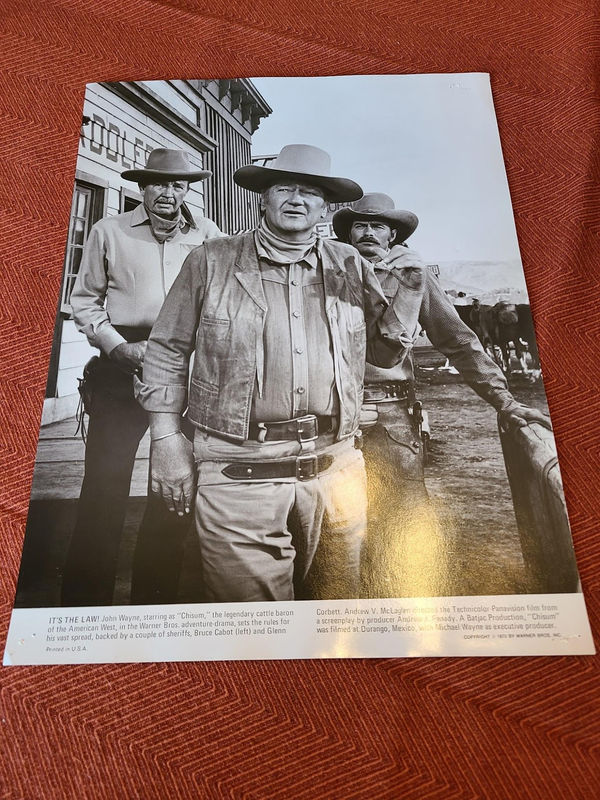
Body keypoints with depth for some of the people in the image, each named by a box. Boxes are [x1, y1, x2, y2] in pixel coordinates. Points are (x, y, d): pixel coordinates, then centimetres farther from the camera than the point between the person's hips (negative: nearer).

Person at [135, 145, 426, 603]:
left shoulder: (350, 268, 11)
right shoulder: (212, 263, 6)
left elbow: (385, 354, 16)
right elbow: (167, 352, 8)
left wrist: (408, 296, 0)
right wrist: (166, 439, 2)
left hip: (335, 472, 3)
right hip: (240, 475, -2)